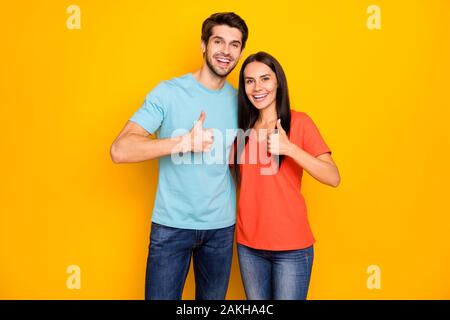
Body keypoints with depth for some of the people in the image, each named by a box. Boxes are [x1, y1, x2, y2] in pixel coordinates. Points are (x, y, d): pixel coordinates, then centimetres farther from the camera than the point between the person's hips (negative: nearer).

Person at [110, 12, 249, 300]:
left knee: (213, 298, 17)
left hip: (221, 226, 4)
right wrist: (183, 142, -28)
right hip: (172, 225, -3)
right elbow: (120, 150, -20)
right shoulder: (168, 92, -10)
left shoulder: (239, 101, 3)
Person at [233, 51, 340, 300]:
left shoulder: (299, 122, -8)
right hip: (249, 244, 5)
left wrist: (288, 148, -24)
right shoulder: (245, 126, 7)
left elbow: (333, 178, -15)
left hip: (291, 245, -4)